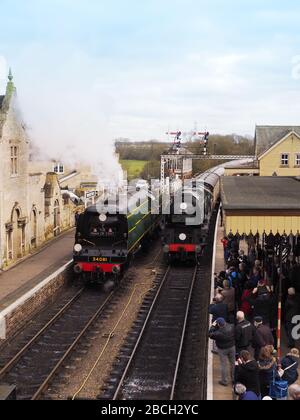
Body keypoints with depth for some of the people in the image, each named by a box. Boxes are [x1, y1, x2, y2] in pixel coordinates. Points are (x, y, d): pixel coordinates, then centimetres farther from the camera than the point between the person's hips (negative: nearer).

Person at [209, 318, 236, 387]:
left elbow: (210, 335, -11)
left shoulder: (218, 333, -29)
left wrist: (213, 326, -6)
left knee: (224, 365, 8)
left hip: (222, 349, -5)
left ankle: (224, 381, 19)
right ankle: (234, 379, 33)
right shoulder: (231, 327, -18)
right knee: (233, 363, 19)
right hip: (232, 347, 5)